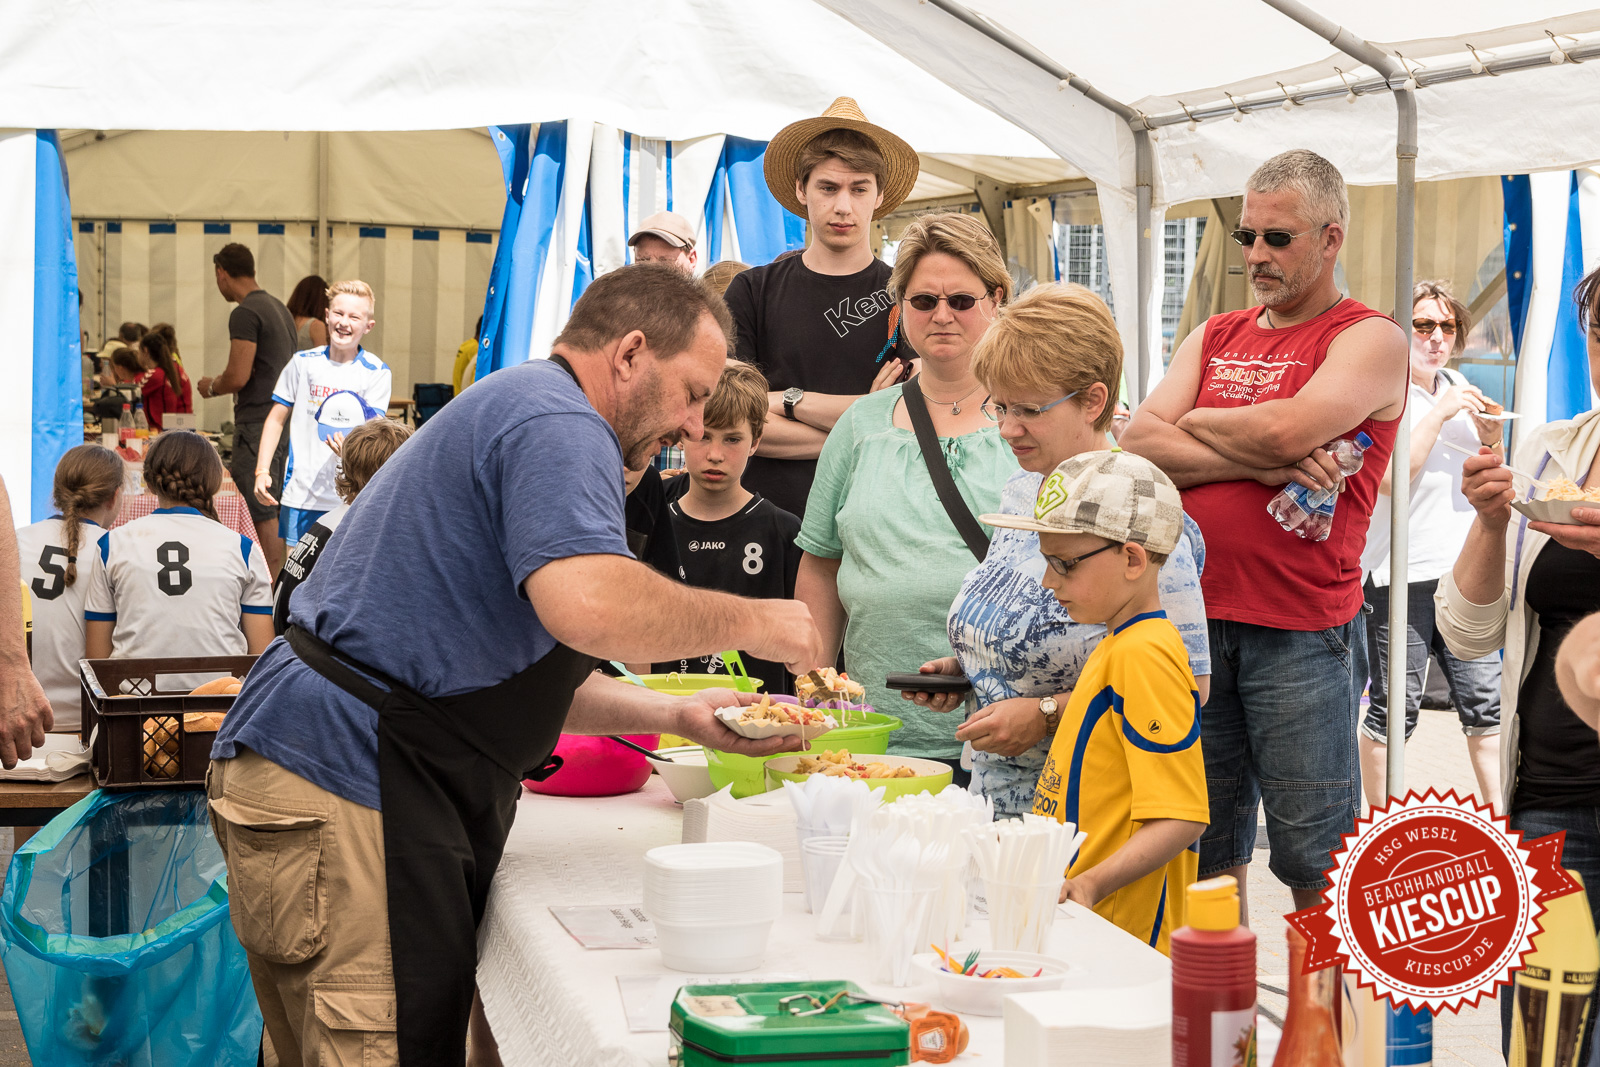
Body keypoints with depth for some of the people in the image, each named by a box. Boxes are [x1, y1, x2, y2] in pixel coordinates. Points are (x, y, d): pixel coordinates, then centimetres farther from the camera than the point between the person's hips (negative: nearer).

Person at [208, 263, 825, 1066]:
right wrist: (749, 622, -14)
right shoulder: (557, 421, -11)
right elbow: (588, 605, -30)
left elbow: (513, 671, 28)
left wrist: (674, 716, 18)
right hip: (346, 787, -11)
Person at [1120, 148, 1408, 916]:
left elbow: (1287, 428, -18)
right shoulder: (1214, 337, 17)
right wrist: (1261, 465, -11)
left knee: (1315, 865, 0)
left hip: (1303, 632, -5)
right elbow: (1138, 444, 2)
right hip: (1194, 617, 5)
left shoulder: (1370, 340, 0)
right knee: (1206, 852, 11)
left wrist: (1194, 422, 0)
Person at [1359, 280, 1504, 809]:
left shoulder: (1458, 387, 15)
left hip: (1462, 567, 6)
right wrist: (1439, 414, -18)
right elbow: (1390, 477, -18)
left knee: (1483, 697, 4)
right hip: (1401, 572, -6)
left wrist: (1492, 438, 1)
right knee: (1395, 707, -2)